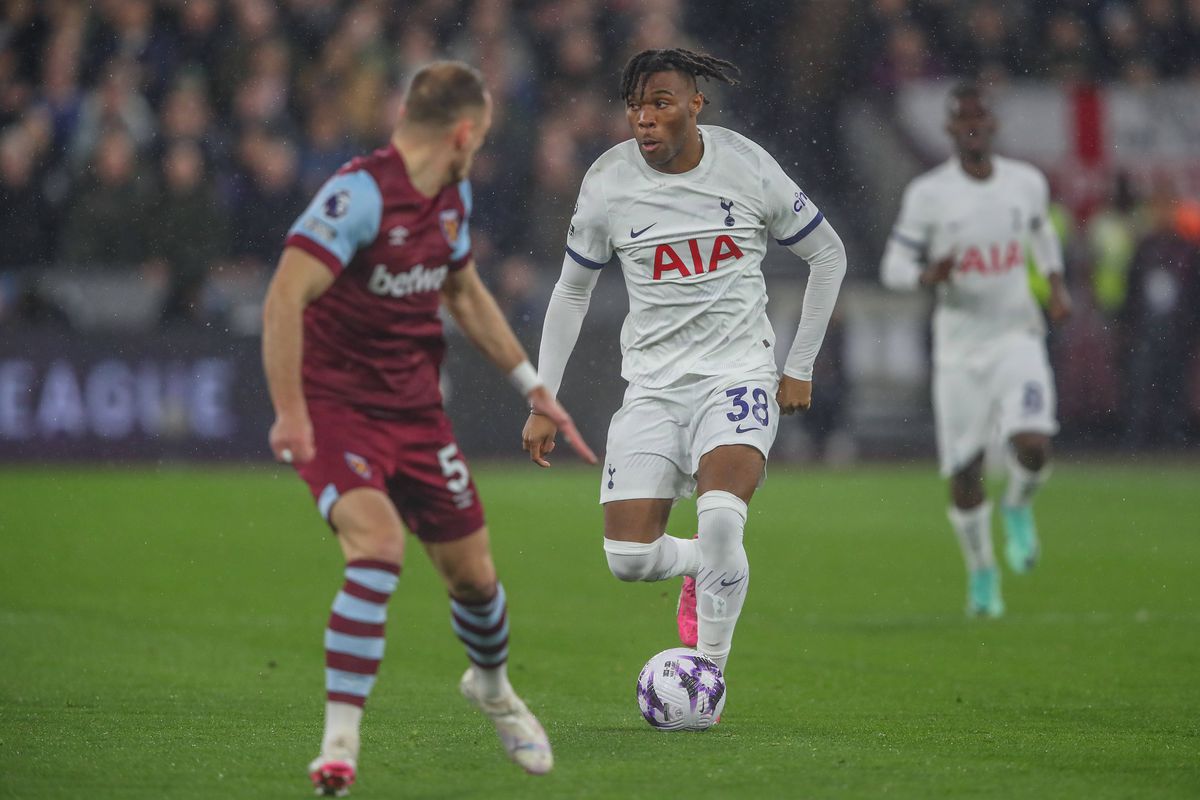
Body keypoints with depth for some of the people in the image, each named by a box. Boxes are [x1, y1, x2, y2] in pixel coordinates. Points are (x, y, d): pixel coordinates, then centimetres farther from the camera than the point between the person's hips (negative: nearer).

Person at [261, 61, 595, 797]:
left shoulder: (453, 199, 6)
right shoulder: (359, 194, -21)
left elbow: (465, 292, 23)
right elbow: (284, 299, -27)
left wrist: (533, 385, 23)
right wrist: (291, 414, -33)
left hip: (416, 406, 7)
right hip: (337, 405, -7)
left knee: (473, 572, 10)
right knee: (378, 546, -29)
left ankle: (492, 687, 42)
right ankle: (340, 739, -23)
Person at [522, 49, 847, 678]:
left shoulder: (747, 168, -6)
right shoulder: (607, 184, -3)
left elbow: (828, 255, 8)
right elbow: (570, 293, 11)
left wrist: (801, 368, 6)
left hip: (738, 373, -2)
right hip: (652, 383, 2)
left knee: (720, 517, -28)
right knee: (630, 559, -8)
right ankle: (703, 569, 28)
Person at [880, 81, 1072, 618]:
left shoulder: (1027, 183, 2)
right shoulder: (928, 194, -6)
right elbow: (894, 266, -2)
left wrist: (1056, 285, 10)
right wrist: (927, 276, -23)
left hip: (1017, 336, 1)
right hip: (960, 346, -1)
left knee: (1033, 447, -21)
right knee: (964, 473, 2)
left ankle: (1018, 508, 14)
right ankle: (982, 573, 25)